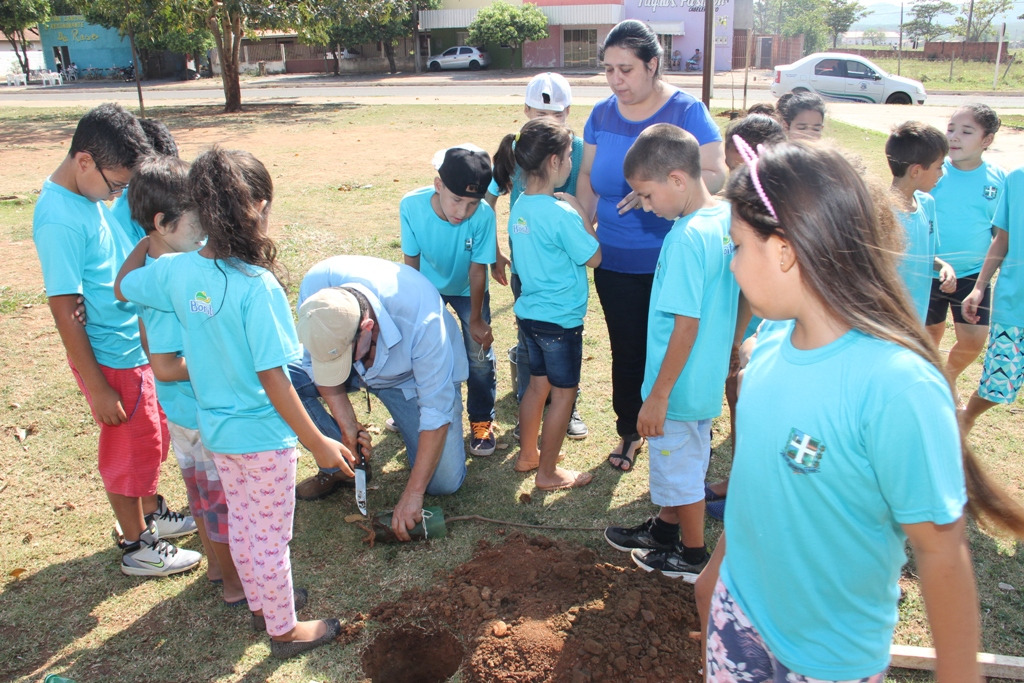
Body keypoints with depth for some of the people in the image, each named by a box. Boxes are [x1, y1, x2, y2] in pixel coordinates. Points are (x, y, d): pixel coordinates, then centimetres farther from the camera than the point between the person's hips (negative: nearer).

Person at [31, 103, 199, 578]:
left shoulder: (91, 194, 2)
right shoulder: (59, 220, -25)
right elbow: (64, 312, -23)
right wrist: (98, 388, -19)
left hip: (137, 345, 9)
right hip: (110, 357, -8)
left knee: (152, 437, 23)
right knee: (128, 449, 8)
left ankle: (150, 514, 44)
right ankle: (136, 547, 27)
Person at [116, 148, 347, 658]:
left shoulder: (176, 270, -8)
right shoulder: (257, 286, -27)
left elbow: (123, 285, 13)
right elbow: (272, 377, -26)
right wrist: (317, 443, -18)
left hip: (215, 429, 7)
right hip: (261, 434, -7)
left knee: (240, 522, 25)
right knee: (271, 538, 12)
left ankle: (261, 604, 47)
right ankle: (283, 630, 32)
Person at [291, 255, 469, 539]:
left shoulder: (422, 321, -42)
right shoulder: (316, 285, -32)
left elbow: (437, 411, -33)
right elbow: (318, 362, -14)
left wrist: (413, 493, -30)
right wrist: (346, 423, -21)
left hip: (412, 376, -3)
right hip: (364, 366, 4)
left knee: (444, 482, -13)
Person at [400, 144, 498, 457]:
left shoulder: (484, 215, -36)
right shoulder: (412, 205, -32)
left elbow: (477, 270, -22)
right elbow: (411, 259, -16)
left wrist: (476, 319, -16)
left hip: (468, 289, -1)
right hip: (427, 286, 1)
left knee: (479, 356, -1)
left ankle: (482, 420, 22)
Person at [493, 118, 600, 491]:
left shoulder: (520, 205, 2)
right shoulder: (560, 213, -24)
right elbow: (594, 257, -13)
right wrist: (578, 209, -9)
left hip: (529, 312, 8)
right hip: (561, 320, -8)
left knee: (538, 384, 22)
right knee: (563, 394, 7)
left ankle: (527, 455, 36)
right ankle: (547, 472, 18)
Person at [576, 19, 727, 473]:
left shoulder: (687, 112, -9)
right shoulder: (602, 115, 4)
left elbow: (716, 176, -15)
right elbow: (588, 178, 11)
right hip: (615, 263, 4)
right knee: (627, 351, 14)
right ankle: (630, 432, 33)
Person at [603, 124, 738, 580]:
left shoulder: (687, 237, -26)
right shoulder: (726, 218, 1)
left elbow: (686, 325, -26)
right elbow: (731, 299, 10)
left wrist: (658, 395, -20)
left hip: (681, 384, -9)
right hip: (707, 376, 9)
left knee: (681, 466, 11)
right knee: (678, 461, 25)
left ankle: (693, 556, 30)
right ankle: (665, 527, 45)